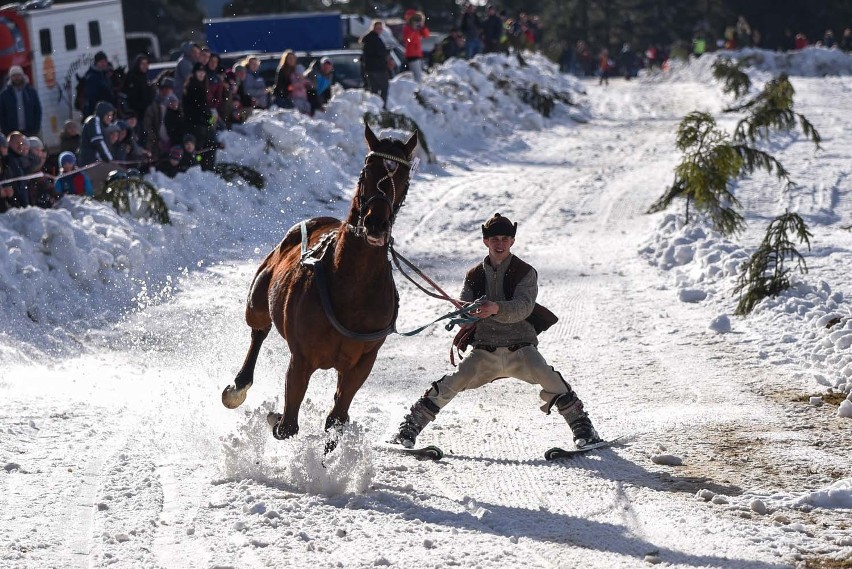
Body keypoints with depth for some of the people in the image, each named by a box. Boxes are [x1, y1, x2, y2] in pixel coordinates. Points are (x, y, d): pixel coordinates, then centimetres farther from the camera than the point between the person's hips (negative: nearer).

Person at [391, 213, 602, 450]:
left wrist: (496, 309, -36)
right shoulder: (475, 275, 10)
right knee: (452, 384, -14)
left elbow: (523, 307, -16)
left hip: (520, 348, -2)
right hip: (484, 351, 2)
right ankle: (411, 426, -3)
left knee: (549, 379, -25)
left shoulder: (525, 272, 0)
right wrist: (466, 313, -21)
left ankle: (582, 427, -13)